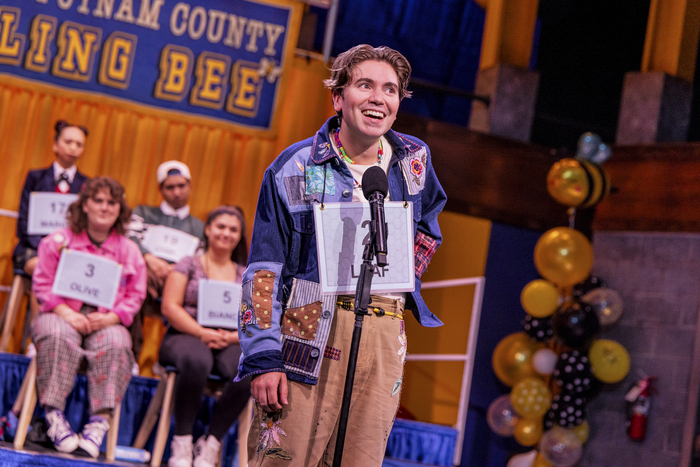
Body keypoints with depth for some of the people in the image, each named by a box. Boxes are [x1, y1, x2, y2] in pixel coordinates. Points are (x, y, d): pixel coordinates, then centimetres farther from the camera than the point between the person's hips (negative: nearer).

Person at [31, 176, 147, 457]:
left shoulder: (130, 251, 12)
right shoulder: (58, 241, 7)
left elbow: (135, 296, 7)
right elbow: (42, 284, 1)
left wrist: (110, 317, -13)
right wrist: (66, 313, -16)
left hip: (105, 321, 1)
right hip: (61, 315, -1)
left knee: (115, 344, -34)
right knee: (59, 336, -37)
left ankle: (99, 423, -35)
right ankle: (54, 417, -34)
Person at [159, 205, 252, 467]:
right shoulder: (189, 265, 13)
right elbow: (170, 307, 0)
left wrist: (231, 337, -13)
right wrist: (202, 332, -15)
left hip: (230, 344, 3)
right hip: (185, 336, -2)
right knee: (196, 362, -41)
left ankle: (211, 444, -20)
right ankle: (182, 443, -26)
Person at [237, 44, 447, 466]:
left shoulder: (414, 160, 10)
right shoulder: (295, 168, -1)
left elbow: (428, 224, 32)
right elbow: (264, 269, -3)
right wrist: (263, 358, -10)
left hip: (384, 337, 3)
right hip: (308, 331, -3)